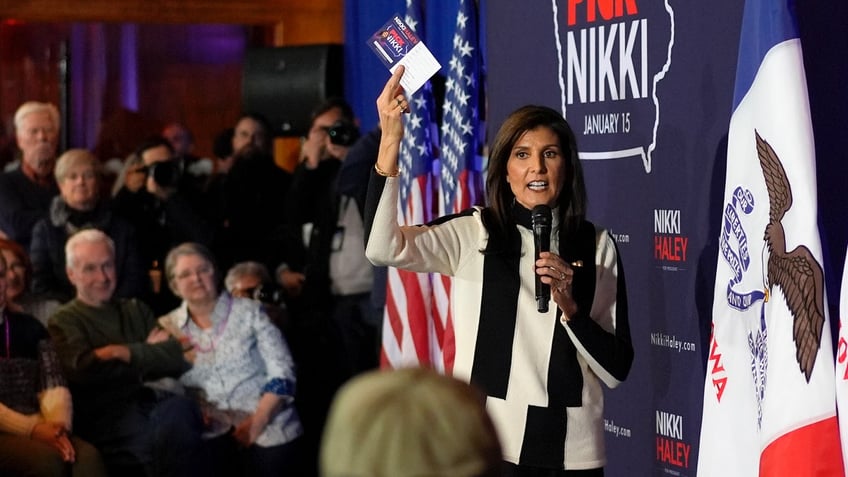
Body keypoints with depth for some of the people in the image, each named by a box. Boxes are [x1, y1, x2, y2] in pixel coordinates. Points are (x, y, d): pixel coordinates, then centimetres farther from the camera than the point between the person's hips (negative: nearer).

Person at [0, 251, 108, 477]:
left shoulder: (29, 327, 19)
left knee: (87, 455, -28)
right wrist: (31, 429, -19)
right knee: (47, 458, -34)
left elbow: (54, 385, 7)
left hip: (38, 427, 4)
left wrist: (58, 424, -14)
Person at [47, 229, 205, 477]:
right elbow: (83, 371, -8)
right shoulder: (63, 322, 13)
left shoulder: (137, 310, 25)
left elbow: (181, 359, 11)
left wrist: (129, 352, -3)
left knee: (179, 409, -35)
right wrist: (151, 354, 2)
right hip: (107, 415, -4)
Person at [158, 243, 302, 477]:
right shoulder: (168, 328, 11)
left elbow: (282, 372, -1)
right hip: (211, 430, 1)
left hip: (266, 425, -1)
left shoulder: (249, 312, 5)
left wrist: (257, 422, -11)